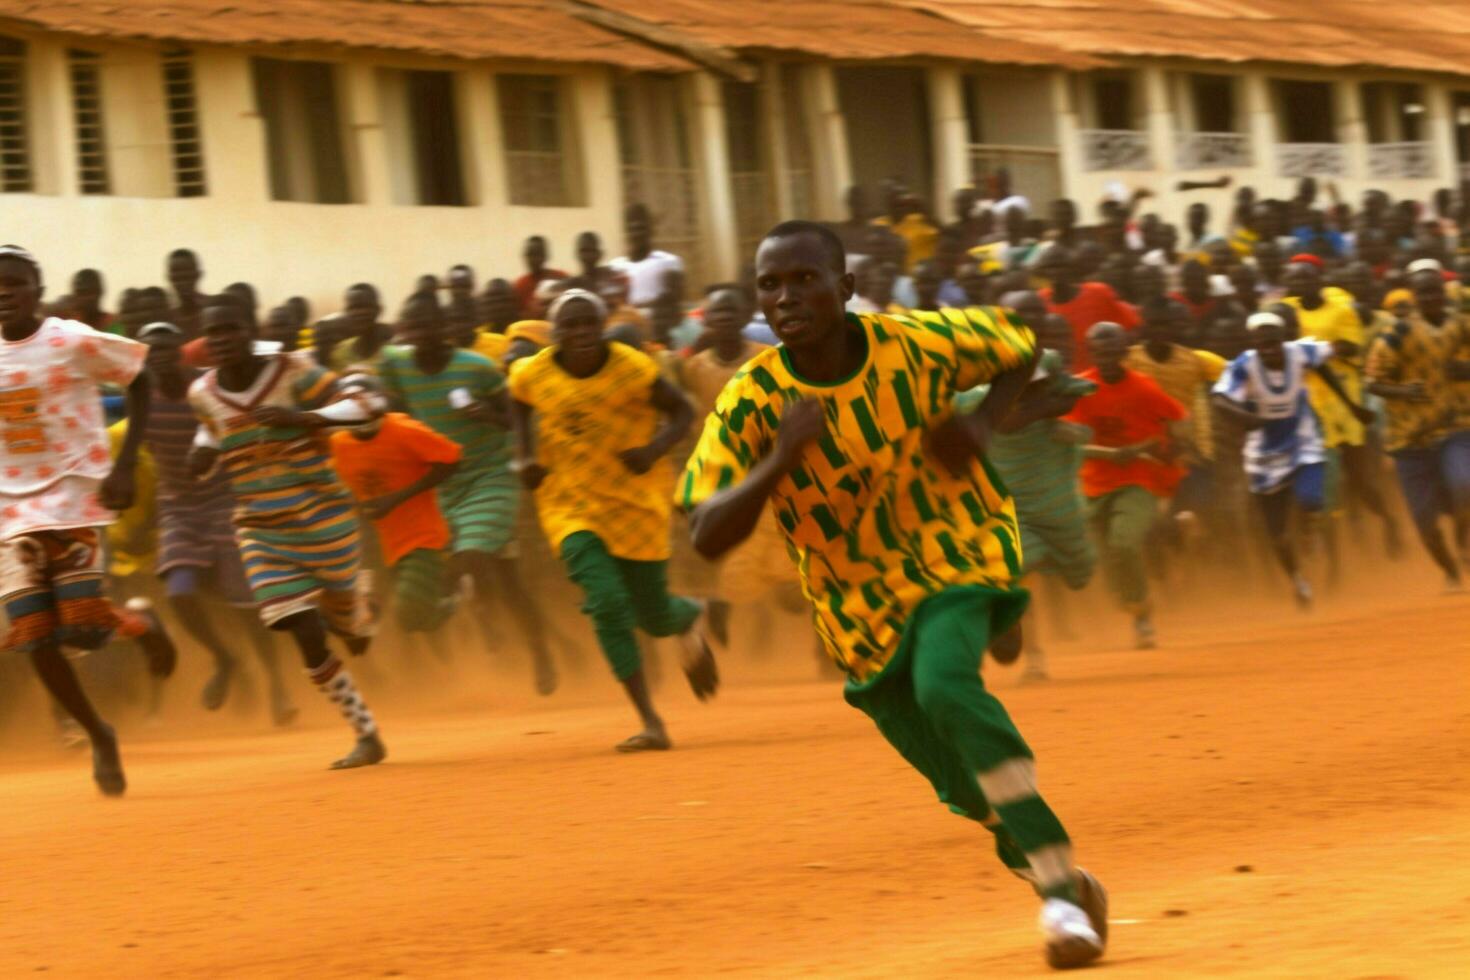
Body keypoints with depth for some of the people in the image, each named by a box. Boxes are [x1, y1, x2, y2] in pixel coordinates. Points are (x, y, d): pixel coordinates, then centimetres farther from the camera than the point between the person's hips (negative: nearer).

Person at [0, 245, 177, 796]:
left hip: (75, 498, -4)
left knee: (83, 627, -14)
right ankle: (99, 737, 15)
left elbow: (143, 380, -2)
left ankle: (139, 625, 22)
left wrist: (124, 467, -9)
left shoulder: (73, 343, -8)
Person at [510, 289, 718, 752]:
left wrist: (655, 449, -22)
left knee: (653, 615, 4)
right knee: (607, 603, -16)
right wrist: (527, 456, -1)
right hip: (569, 503, 1)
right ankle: (650, 722, -7)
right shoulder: (532, 375, -10)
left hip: (635, 501, -1)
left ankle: (690, 618, 46)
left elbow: (681, 411, -3)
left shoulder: (634, 369, -17)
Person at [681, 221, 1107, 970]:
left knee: (945, 684, -32)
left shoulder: (919, 343, -15)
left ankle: (1059, 886, -28)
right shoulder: (749, 403, -16)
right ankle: (1055, 878, 34)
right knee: (968, 785, 6)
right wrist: (780, 460, -39)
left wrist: (981, 423, -12)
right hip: (862, 599, 2)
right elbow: (707, 537, -24)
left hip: (959, 551, -2)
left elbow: (1018, 347, 7)